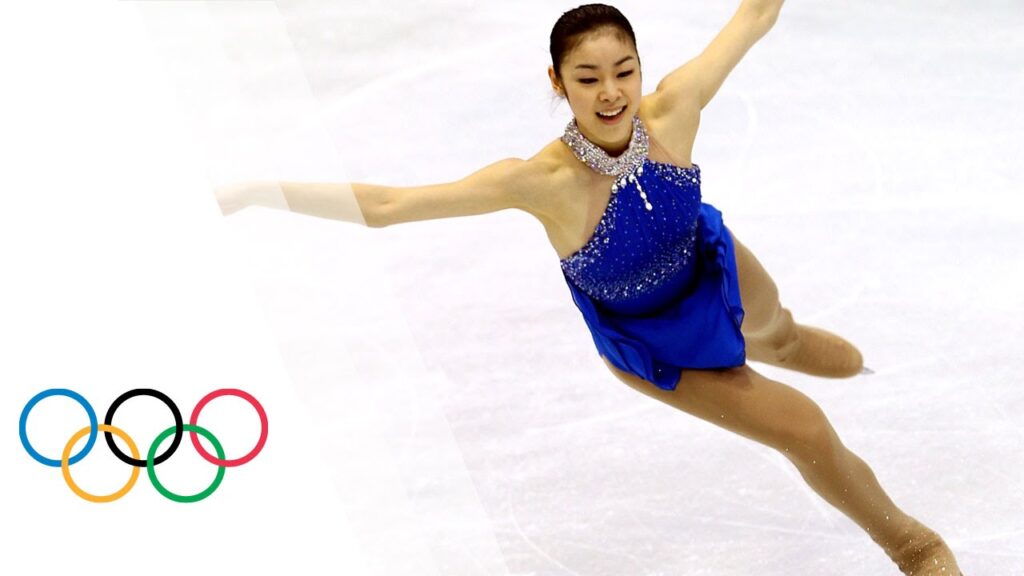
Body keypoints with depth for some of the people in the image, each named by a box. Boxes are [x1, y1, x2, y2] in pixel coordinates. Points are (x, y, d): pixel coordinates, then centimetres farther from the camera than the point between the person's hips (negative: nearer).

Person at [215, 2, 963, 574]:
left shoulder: (672, 109, -35)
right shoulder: (542, 181, -42)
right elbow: (384, 205, -43)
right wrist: (250, 194, -48)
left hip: (714, 271, 3)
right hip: (647, 344, -3)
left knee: (778, 334, 37)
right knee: (807, 434, 4)